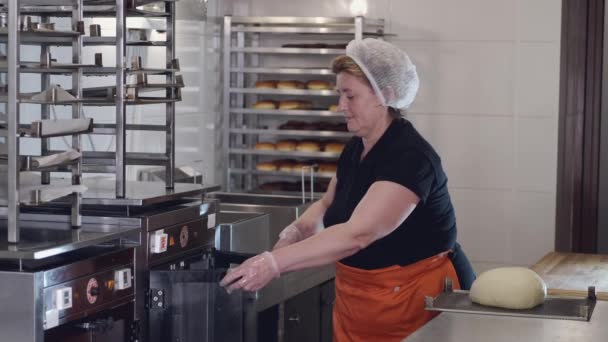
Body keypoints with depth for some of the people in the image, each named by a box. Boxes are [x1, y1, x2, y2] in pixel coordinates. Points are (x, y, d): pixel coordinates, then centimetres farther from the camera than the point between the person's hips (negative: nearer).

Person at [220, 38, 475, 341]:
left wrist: (274, 263, -38)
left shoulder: (409, 157, -23)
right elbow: (329, 204, 19)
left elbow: (358, 234, -33)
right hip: (357, 305, 8)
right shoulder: (355, 149, 4)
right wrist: (297, 230, -5)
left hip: (417, 301, -7)